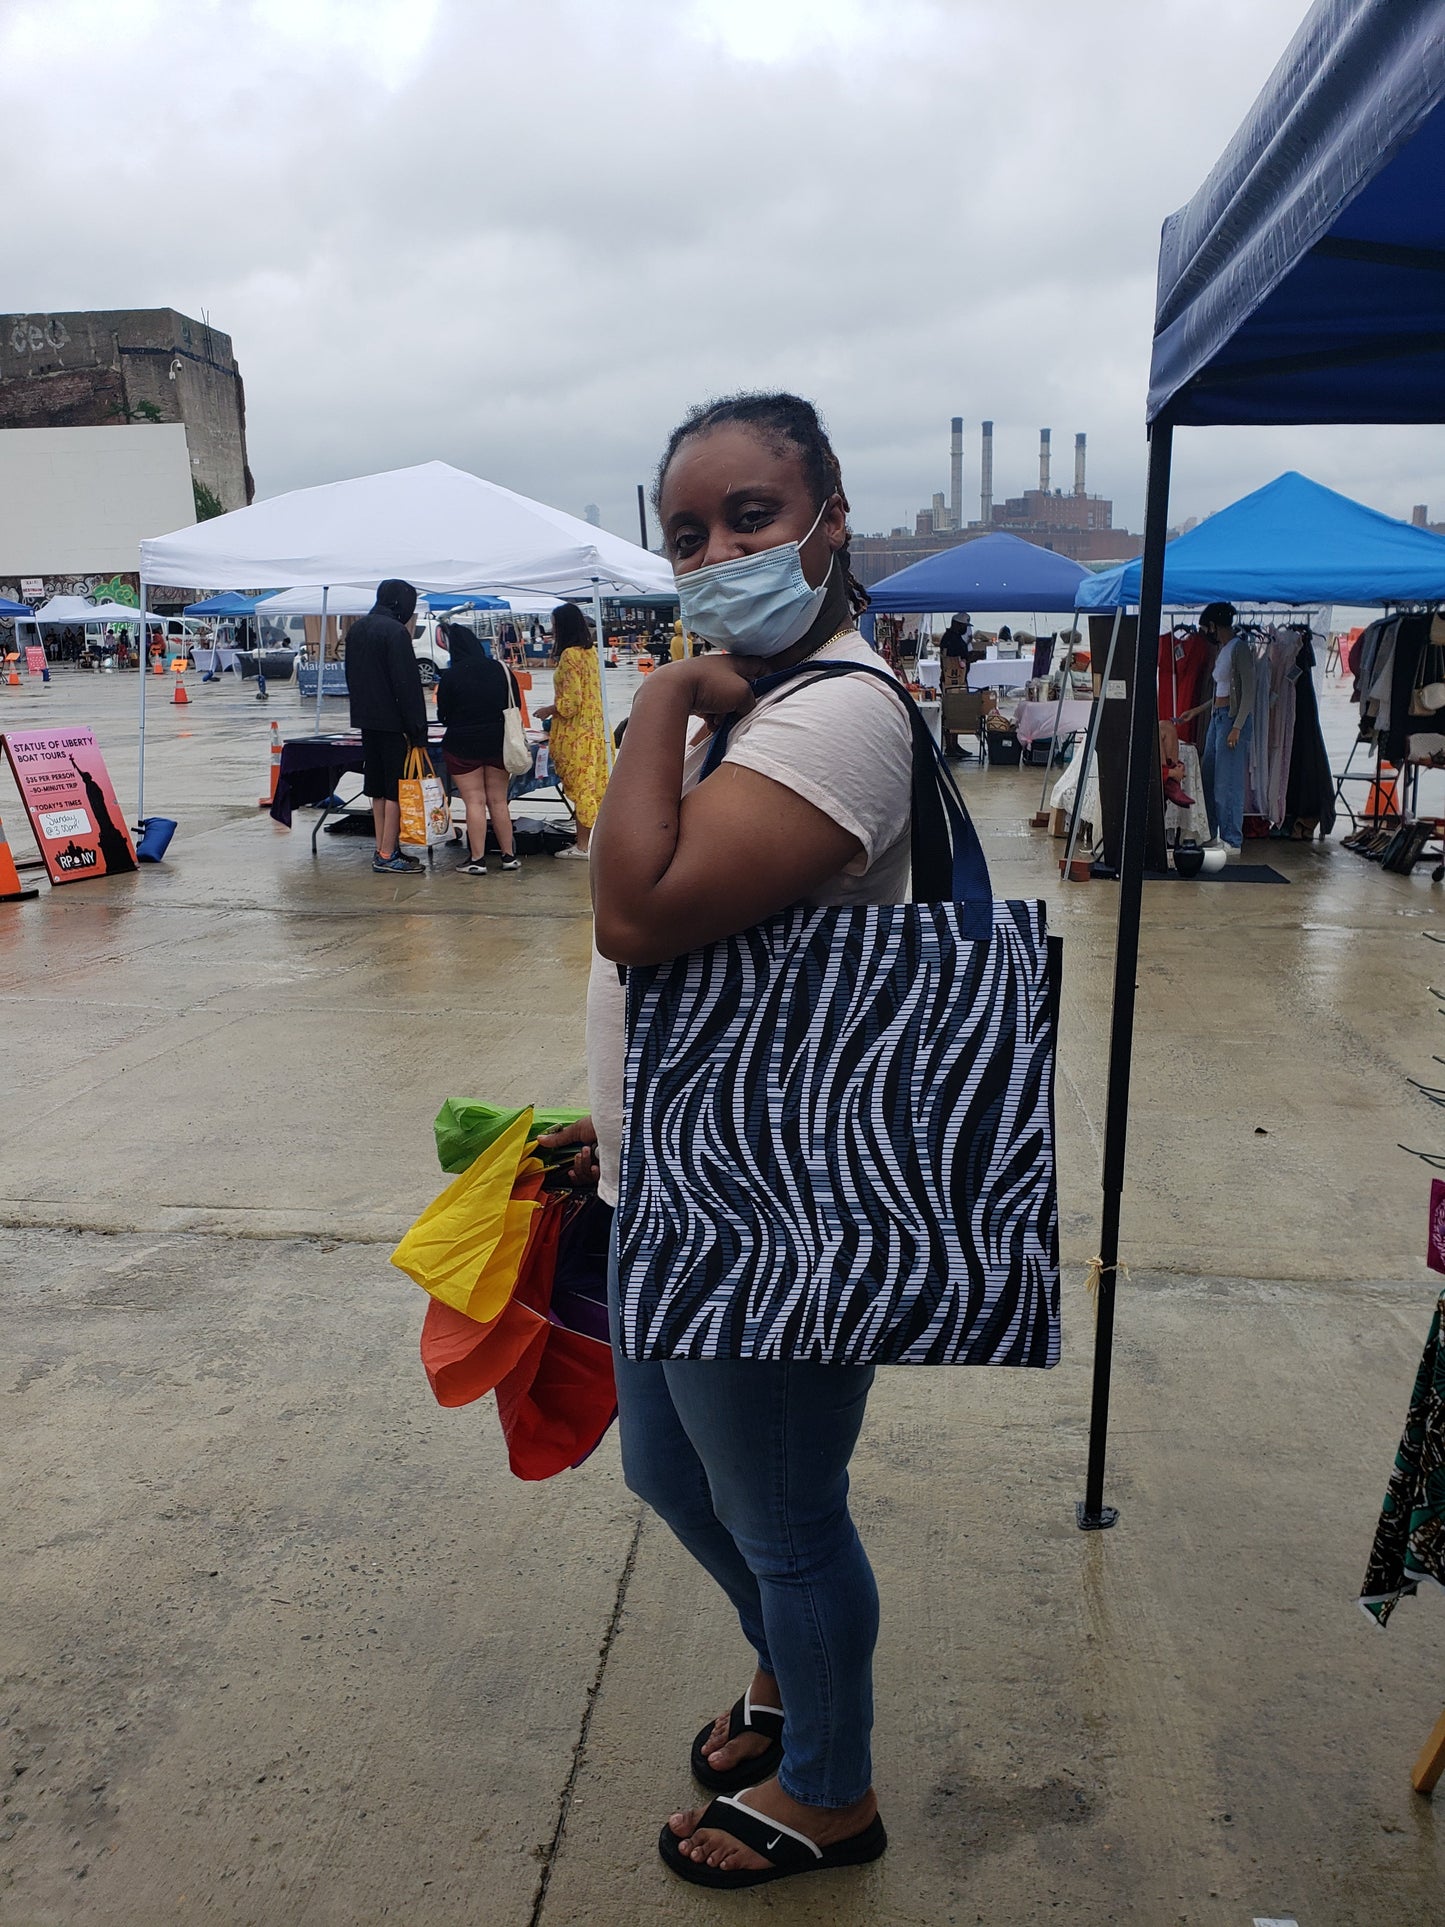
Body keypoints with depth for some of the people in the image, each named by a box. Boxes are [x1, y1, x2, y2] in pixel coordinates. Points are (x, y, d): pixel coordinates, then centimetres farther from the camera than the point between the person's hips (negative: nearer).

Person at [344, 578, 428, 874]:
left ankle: (382, 847, 20)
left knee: (378, 787, 14)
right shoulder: (395, 631, -14)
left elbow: (352, 676, 19)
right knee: (397, 787, -3)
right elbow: (407, 683, -17)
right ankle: (387, 854, -4)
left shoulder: (357, 629, 13)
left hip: (366, 719, 8)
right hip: (393, 722, -8)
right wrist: (417, 730, -16)